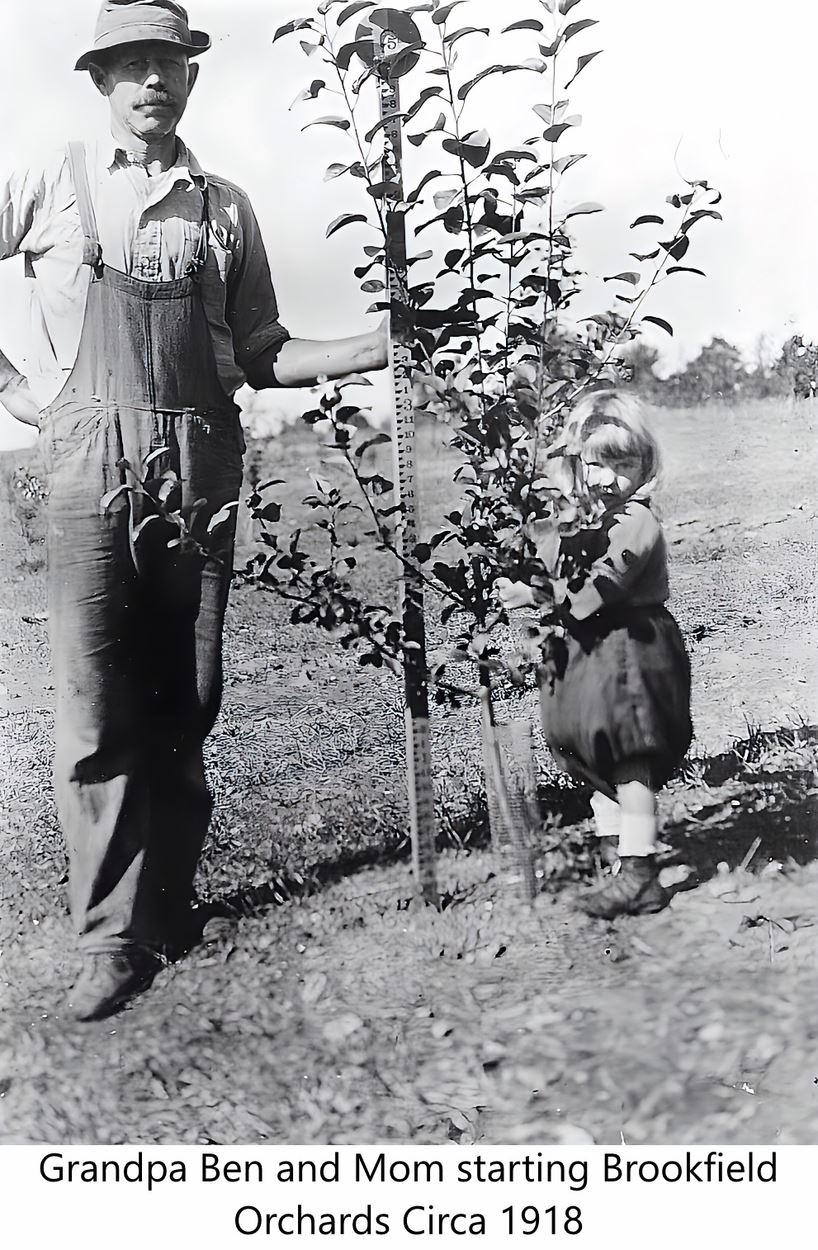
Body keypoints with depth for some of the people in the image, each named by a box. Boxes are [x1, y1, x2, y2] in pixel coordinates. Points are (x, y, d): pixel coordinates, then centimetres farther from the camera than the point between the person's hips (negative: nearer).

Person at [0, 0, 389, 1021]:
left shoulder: (224, 207, 16)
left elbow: (259, 357, 15)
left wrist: (383, 347, 3)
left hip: (199, 461, 2)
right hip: (90, 456, -2)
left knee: (183, 702, 4)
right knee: (95, 700, -9)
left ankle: (163, 904, 17)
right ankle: (112, 936, -4)